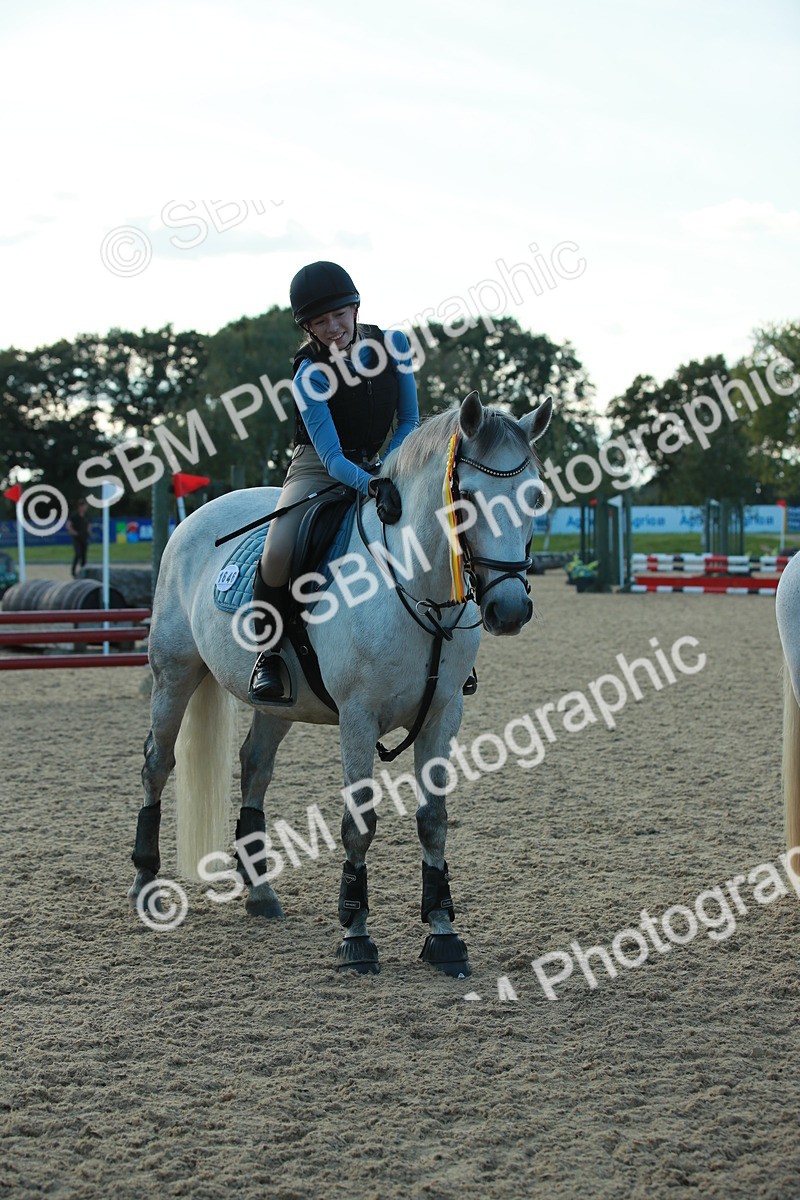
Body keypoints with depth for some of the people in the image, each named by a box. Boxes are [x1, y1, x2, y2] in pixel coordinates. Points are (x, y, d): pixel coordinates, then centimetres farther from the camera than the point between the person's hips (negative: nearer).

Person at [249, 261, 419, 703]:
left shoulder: (394, 344, -7)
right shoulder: (310, 376, -19)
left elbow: (409, 421, 3)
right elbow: (332, 458, -25)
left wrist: (387, 472, -14)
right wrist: (374, 485, -43)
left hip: (376, 467, 5)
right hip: (318, 469, -4)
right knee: (279, 552, -32)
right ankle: (268, 649, -8)